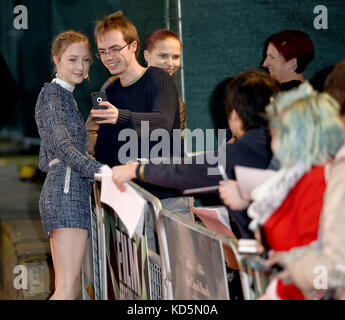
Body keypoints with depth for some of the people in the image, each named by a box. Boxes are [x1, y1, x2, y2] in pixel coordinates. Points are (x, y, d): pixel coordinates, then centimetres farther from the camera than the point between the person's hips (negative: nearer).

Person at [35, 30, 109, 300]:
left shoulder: (66, 96, 27)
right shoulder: (52, 93, -2)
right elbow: (60, 143, -16)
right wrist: (98, 169, -26)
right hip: (66, 190, -10)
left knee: (68, 287, 4)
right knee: (67, 287, -17)